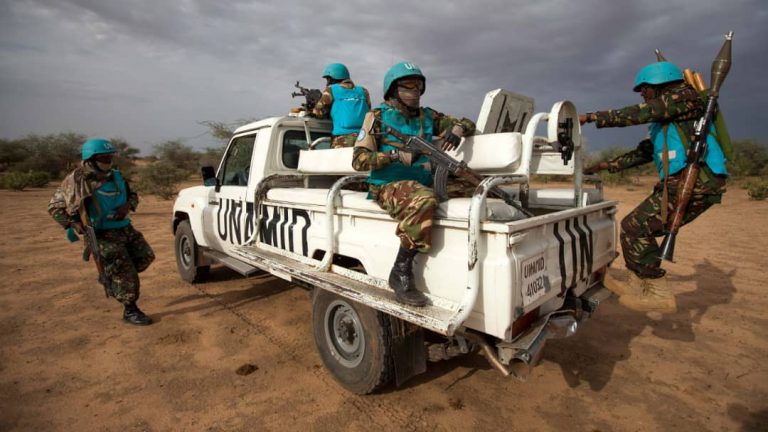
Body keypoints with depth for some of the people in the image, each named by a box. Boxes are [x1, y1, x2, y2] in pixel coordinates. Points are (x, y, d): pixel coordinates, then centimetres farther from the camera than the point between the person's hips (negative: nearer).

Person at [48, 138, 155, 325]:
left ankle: (112, 278, 25)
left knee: (145, 256, 4)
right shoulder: (78, 180, -9)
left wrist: (128, 205, -3)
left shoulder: (116, 176, 7)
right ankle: (130, 310, 10)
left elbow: (132, 195, 20)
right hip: (103, 235, -6)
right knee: (125, 272, -6)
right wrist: (72, 223, -18)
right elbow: (54, 206, -4)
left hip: (125, 228, 6)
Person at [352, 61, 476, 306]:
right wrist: (397, 154, -20)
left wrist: (457, 130, -6)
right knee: (423, 201, -36)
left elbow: (467, 124, 19)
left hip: (424, 182, 6)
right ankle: (401, 273, -23)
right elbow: (358, 160, -7)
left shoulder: (427, 116, 16)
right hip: (388, 186, -5)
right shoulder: (378, 116, 3)